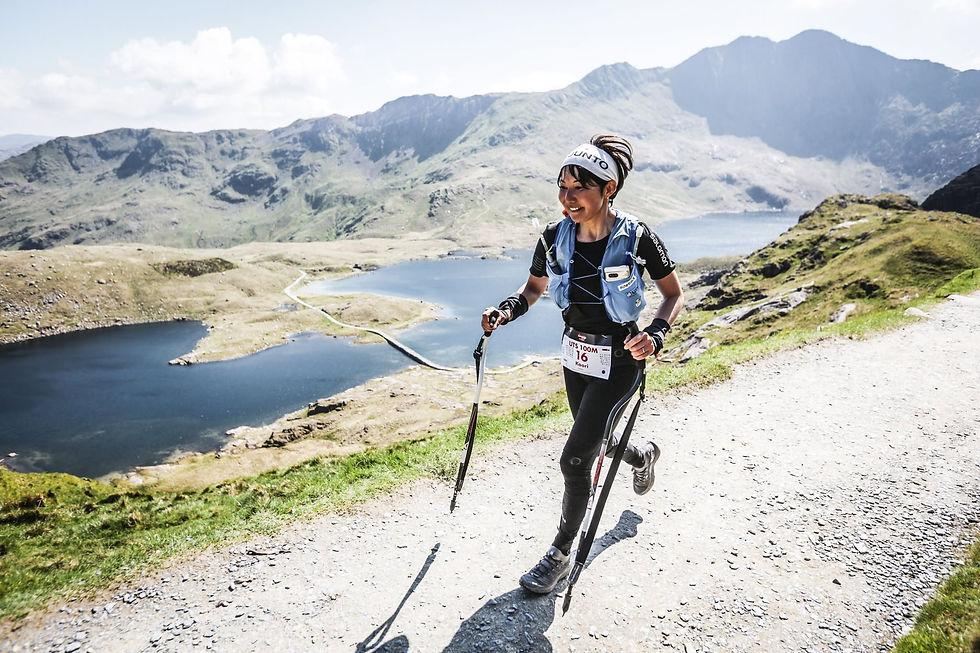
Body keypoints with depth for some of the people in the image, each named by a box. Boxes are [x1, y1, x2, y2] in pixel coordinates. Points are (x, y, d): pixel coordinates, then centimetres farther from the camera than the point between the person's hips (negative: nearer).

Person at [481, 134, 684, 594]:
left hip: (618, 360, -5)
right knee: (595, 442, 24)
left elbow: (675, 295, -8)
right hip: (575, 355, 6)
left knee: (575, 458, -9)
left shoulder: (637, 238, -19)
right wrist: (505, 312, -12)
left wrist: (656, 335, -26)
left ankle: (561, 555, 13)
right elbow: (533, 288, 8)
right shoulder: (554, 238, -7)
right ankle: (643, 455, 60)